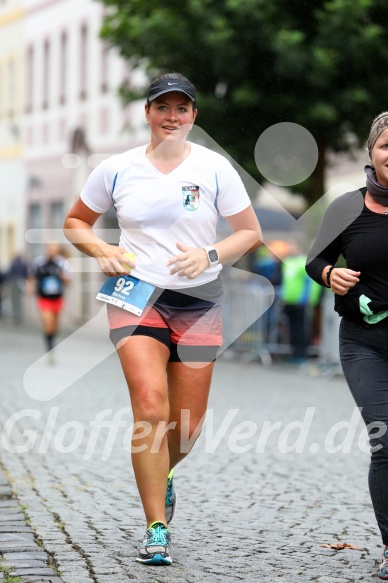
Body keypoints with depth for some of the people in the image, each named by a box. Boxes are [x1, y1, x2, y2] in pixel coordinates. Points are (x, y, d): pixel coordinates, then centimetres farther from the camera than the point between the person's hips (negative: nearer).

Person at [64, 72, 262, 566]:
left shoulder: (215, 168, 1)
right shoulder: (116, 170, 2)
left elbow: (250, 233, 5)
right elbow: (75, 223, 14)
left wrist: (209, 256, -12)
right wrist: (102, 251, -6)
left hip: (199, 302, 1)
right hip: (136, 296, -1)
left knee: (188, 424, 4)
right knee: (151, 408, -19)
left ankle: (160, 477, 40)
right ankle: (156, 530, -11)